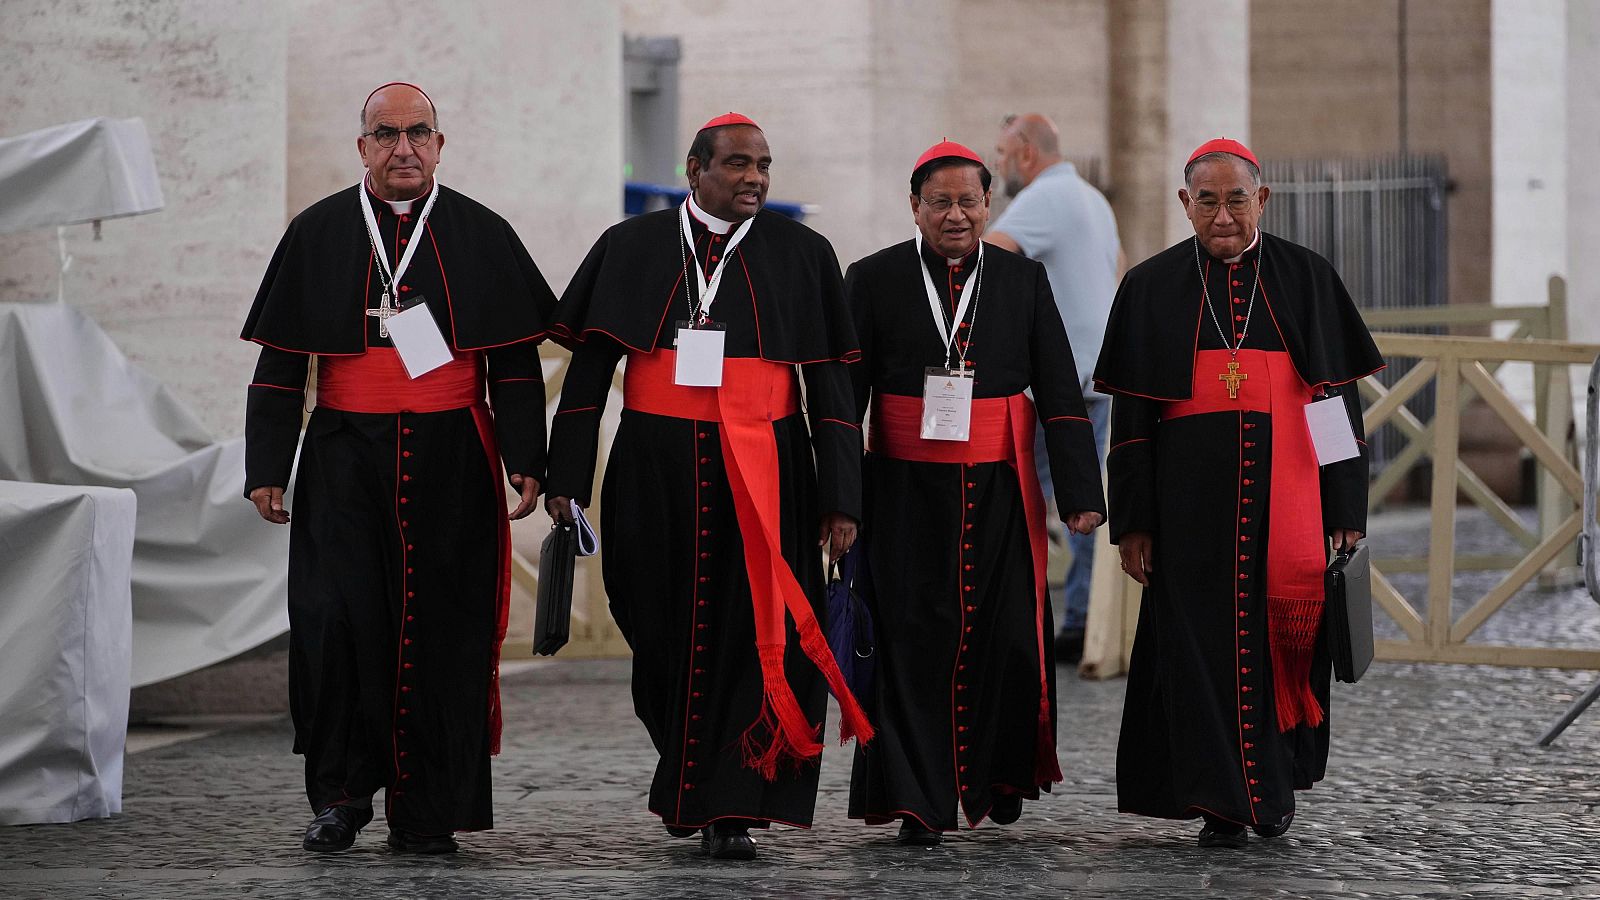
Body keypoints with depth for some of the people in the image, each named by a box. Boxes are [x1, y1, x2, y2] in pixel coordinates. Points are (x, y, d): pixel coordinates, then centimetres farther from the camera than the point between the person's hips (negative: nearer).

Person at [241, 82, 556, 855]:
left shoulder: (482, 237, 7)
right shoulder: (317, 234, 7)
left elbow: (514, 363, 7)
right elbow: (280, 364, 8)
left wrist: (526, 461, -3)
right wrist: (266, 467, 1)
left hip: (451, 464, 0)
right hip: (345, 460, 0)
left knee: (442, 630, 0)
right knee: (334, 618, -12)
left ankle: (427, 812, 9)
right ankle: (341, 791, 3)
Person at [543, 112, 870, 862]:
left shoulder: (801, 254, 3)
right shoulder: (631, 249, 4)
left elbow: (830, 381, 3)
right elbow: (588, 368, 6)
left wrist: (840, 497, -2)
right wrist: (567, 480, 0)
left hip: (764, 476, -1)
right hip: (655, 471, 1)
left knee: (753, 632, -6)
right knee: (665, 630, 8)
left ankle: (730, 810, -1)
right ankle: (685, 782, 30)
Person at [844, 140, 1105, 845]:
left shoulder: (1023, 282, 8)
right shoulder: (874, 280, 3)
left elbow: (1060, 395, 6)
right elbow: (844, 395, 2)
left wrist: (1081, 493, -3)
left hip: (1000, 490, 1)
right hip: (906, 490, -1)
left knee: (1009, 635, -3)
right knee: (913, 640, -2)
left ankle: (998, 774, 21)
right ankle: (919, 803, 4)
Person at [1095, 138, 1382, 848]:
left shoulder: (1305, 278, 6)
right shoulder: (1154, 286, 6)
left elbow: (1338, 397, 5)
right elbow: (1130, 414, 5)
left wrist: (1345, 510, -1)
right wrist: (1133, 522, -1)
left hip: (1288, 492, 0)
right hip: (1193, 497, 0)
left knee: (1283, 638, -2)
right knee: (1203, 642, -2)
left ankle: (1276, 785, 18)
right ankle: (1222, 804, 5)